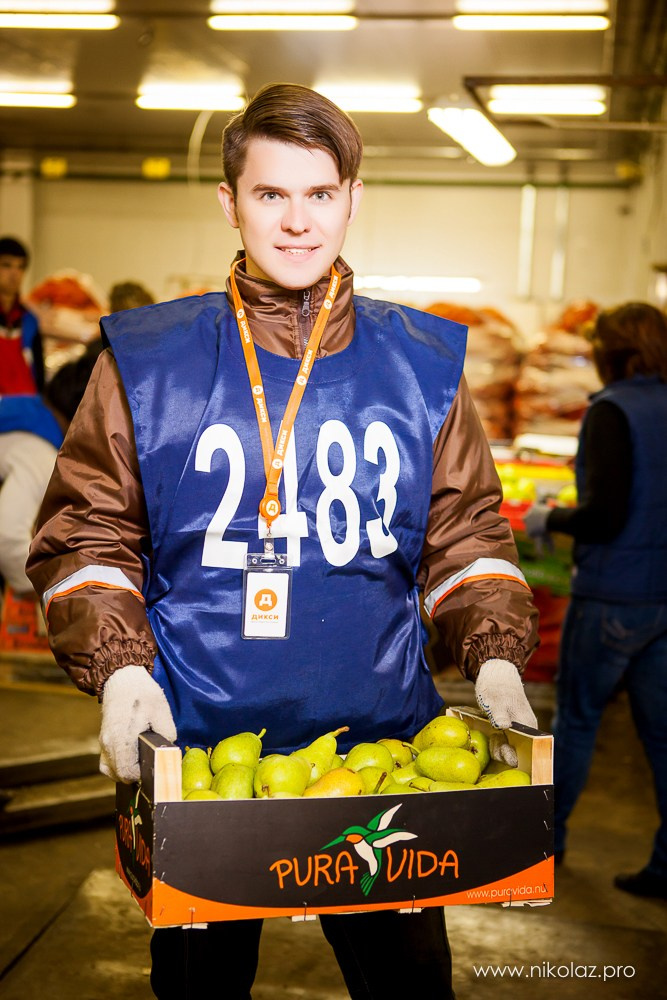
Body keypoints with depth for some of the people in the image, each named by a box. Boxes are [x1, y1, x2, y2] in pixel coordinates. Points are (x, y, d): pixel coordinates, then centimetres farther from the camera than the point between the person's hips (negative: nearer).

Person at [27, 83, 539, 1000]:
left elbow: (466, 535, 8)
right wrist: (117, 669, -13)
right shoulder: (147, 360, -1)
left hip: (383, 747, 1)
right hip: (193, 751, 0)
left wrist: (496, 656, -6)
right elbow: (86, 536, 1)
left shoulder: (423, 364, 3)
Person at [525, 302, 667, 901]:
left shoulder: (612, 411, -14)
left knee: (576, 718, 10)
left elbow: (604, 516, -21)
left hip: (610, 598, -6)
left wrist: (550, 520, -3)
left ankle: (548, 834, 25)